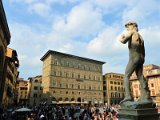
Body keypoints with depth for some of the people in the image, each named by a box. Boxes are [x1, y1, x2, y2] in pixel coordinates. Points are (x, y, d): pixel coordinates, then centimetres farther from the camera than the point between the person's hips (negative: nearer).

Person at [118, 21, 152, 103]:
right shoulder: (140, 36, 25)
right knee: (140, 77, 5)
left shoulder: (131, 32, 2)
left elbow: (123, 41, -14)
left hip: (134, 58, -8)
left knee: (126, 76, -11)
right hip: (140, 58, 8)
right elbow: (143, 50, 23)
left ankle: (128, 96, -22)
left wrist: (122, 36, 6)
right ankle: (146, 97, 2)